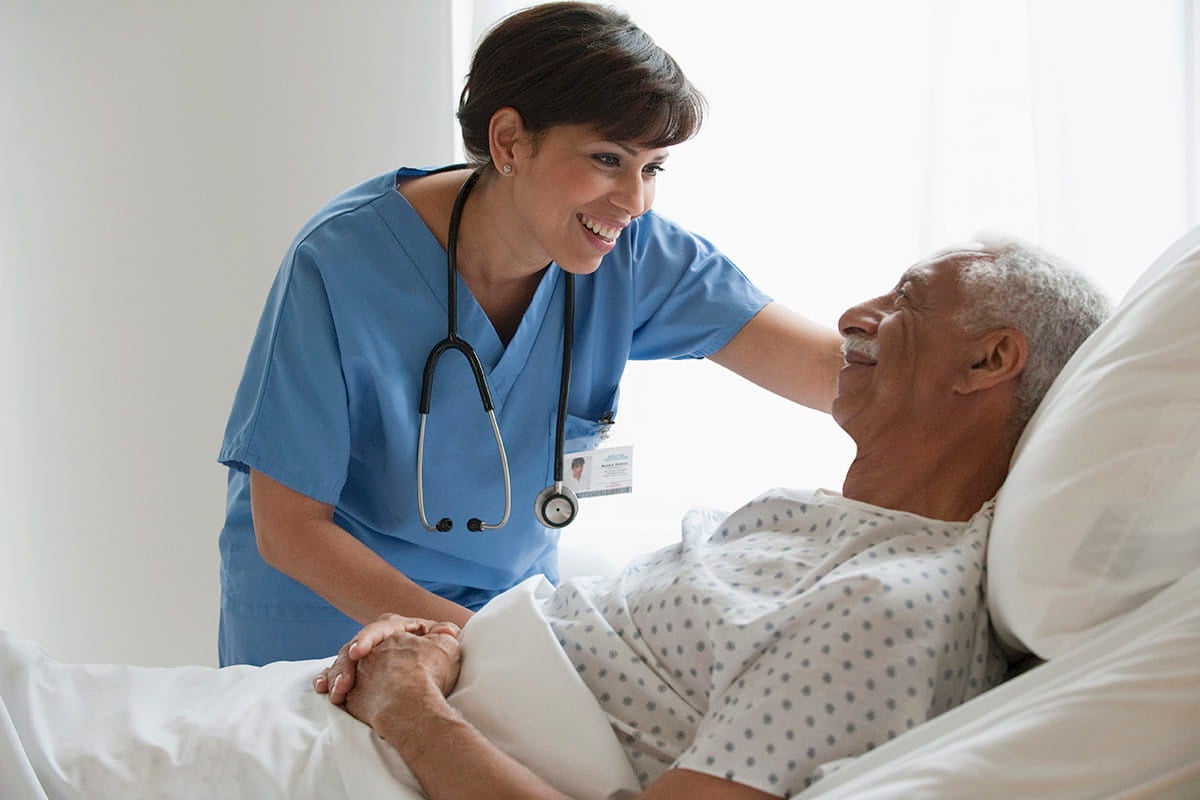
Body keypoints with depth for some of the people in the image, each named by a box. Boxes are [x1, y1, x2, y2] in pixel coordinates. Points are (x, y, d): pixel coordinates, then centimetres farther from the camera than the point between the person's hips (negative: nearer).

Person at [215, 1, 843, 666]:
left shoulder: (634, 255, -16)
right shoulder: (344, 263, -26)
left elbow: (826, 367, -25)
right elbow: (288, 529, -23)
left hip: (507, 597, 4)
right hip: (331, 607, -3)